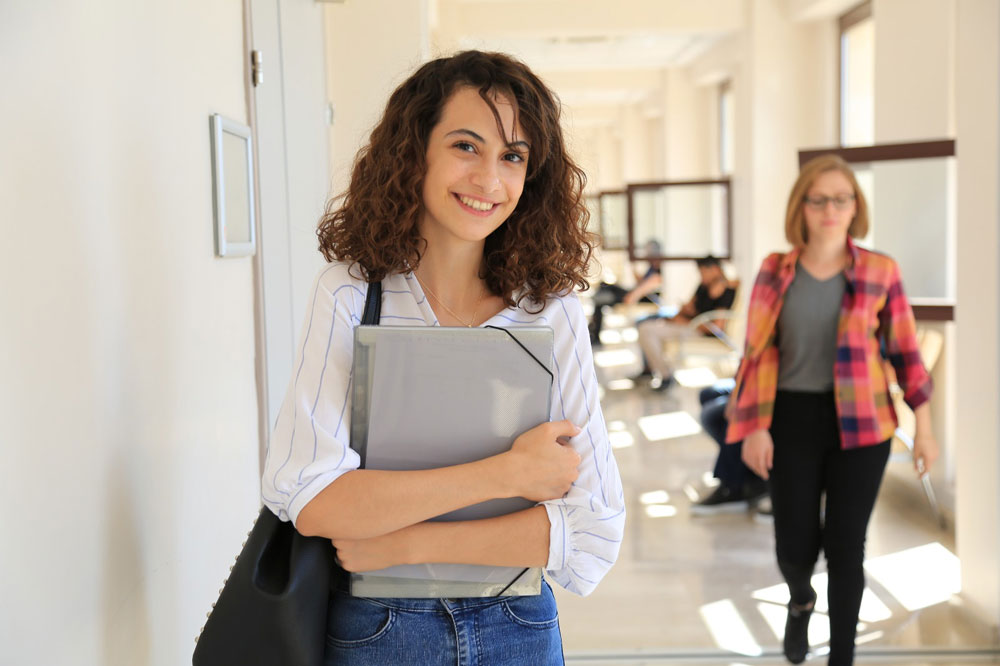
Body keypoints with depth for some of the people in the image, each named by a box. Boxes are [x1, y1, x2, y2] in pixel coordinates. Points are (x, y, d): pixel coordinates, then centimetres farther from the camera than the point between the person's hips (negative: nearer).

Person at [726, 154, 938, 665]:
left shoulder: (879, 271, -2)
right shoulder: (776, 271, 0)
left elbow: (905, 351, 3)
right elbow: (758, 352, 0)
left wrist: (924, 427, 3)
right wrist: (755, 427, -6)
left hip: (860, 424, 0)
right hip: (793, 419, 1)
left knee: (845, 546, 3)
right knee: (794, 546, 5)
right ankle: (800, 600, 42)